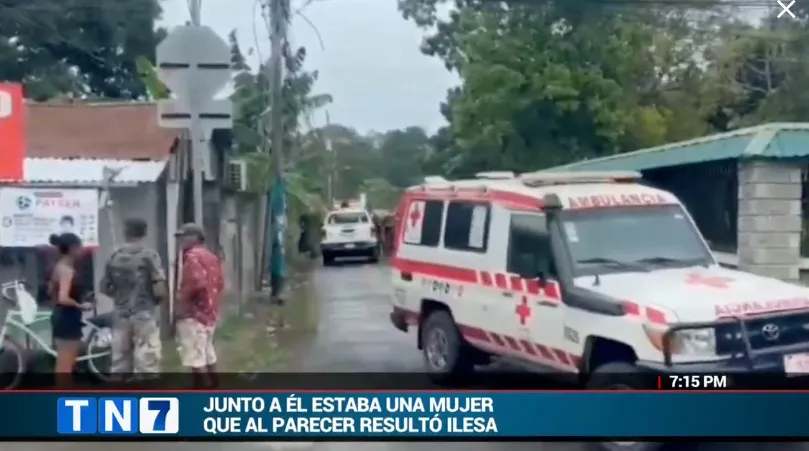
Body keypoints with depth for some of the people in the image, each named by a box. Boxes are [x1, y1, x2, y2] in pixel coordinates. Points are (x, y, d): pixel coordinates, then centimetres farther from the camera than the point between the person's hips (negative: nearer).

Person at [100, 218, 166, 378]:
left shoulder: (114, 257, 5)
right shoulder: (149, 255, -10)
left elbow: (105, 288, 9)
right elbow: (160, 290, -16)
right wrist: (156, 299, 4)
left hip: (121, 317, 5)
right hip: (145, 316, -5)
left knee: (120, 366, 13)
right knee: (146, 366, -1)